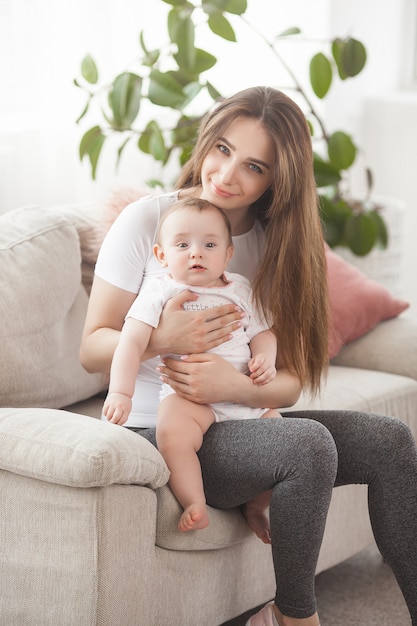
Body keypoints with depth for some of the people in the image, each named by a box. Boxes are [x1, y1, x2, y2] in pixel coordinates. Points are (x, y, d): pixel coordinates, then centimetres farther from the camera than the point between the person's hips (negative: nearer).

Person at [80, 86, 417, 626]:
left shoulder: (273, 243, 4)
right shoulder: (146, 222, -8)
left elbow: (291, 380, -3)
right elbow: (92, 349, -7)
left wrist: (235, 385, -25)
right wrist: (160, 341, -27)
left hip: (239, 419, 5)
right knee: (308, 443, -29)